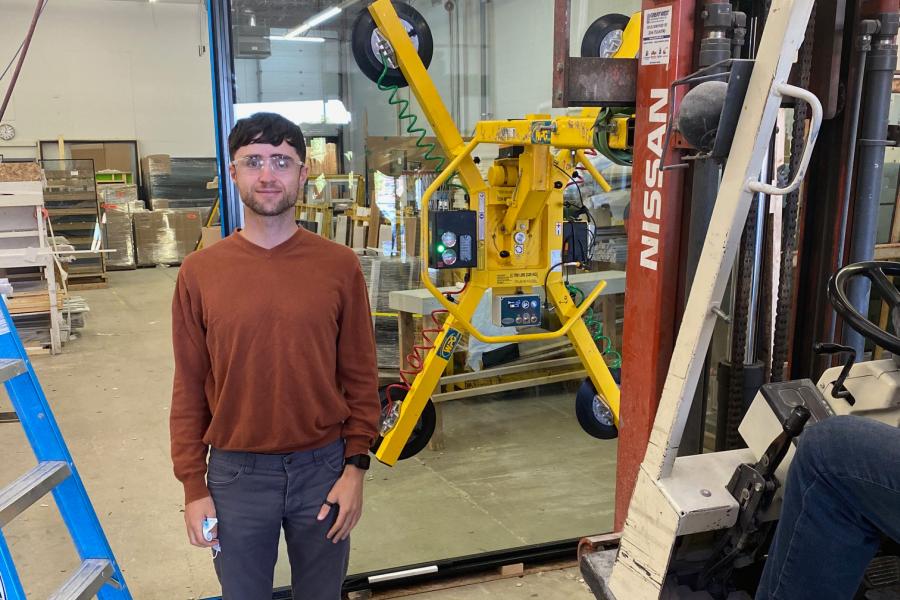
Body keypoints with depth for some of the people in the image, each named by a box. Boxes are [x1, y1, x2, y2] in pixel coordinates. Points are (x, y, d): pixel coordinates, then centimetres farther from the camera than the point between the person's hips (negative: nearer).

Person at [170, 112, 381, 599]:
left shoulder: (339, 265, -5)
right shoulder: (200, 273, -4)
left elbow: (360, 376, -1)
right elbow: (189, 389, 0)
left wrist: (355, 467, -3)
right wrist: (194, 487, 0)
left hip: (322, 467, 0)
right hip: (236, 474, 0)